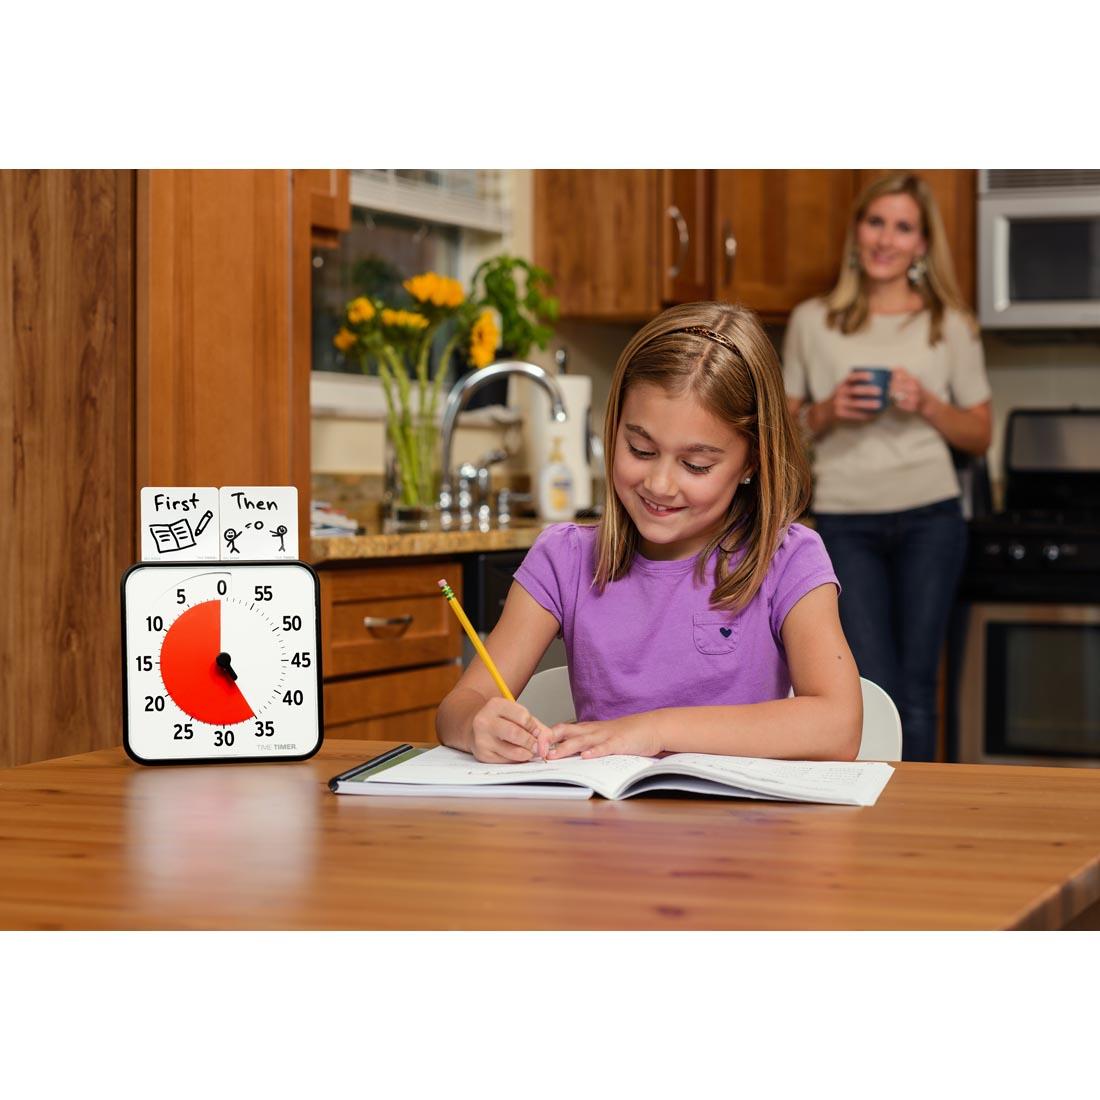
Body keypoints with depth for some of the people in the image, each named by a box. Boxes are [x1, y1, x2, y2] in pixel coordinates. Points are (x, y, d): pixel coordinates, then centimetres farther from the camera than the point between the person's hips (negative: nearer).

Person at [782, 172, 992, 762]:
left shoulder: (950, 326, 6)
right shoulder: (812, 322, 6)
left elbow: (979, 436, 9)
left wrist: (928, 405, -9)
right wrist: (827, 412, -9)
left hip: (929, 519, 1)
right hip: (846, 521, 0)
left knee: (916, 687, 1)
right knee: (874, 690, -6)